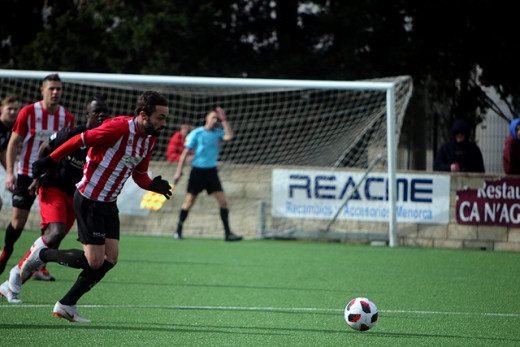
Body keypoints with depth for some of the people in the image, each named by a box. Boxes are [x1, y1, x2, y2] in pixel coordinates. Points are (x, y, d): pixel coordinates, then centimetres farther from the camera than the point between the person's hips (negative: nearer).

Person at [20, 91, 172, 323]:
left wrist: (153, 185, -7)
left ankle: (67, 305, 11)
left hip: (109, 203, 8)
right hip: (89, 200, -8)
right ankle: (42, 254, 13)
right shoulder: (118, 128, -22)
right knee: (94, 260, -11)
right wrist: (49, 161, -11)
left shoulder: (150, 139, 5)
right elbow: (79, 140, -15)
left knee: (111, 258, 0)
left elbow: (139, 175, 15)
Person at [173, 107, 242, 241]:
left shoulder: (218, 133, 4)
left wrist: (223, 119, -16)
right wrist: (179, 172, -7)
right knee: (189, 202, -1)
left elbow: (229, 136, -19)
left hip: (211, 171, 3)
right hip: (198, 171, -3)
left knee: (223, 202, -6)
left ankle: (228, 233, -1)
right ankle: (178, 231, 14)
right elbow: (185, 153, -4)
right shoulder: (196, 133, -6)